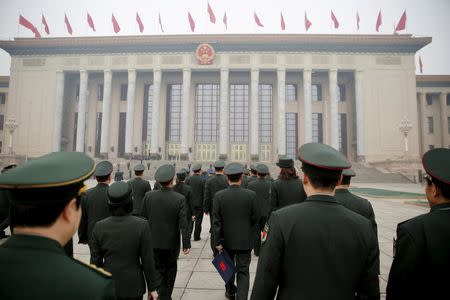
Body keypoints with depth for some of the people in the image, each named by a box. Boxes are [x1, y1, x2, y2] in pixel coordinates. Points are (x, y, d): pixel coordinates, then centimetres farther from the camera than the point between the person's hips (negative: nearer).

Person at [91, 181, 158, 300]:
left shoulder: (99, 227, -11)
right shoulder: (142, 225, -19)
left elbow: (95, 261, -3)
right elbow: (148, 260, -13)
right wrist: (152, 288, -1)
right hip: (133, 287, -2)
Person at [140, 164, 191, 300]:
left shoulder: (148, 196, -10)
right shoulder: (180, 199, -17)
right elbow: (183, 224, -17)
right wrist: (186, 244, -7)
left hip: (153, 242, 1)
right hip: (171, 243, -1)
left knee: (157, 270, 15)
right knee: (170, 270, 20)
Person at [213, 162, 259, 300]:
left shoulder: (219, 195, -14)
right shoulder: (251, 195, -15)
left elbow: (216, 221, -12)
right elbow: (255, 218, -7)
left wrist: (217, 242, -4)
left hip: (227, 239, 2)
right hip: (245, 240, -1)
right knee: (243, 272, 8)